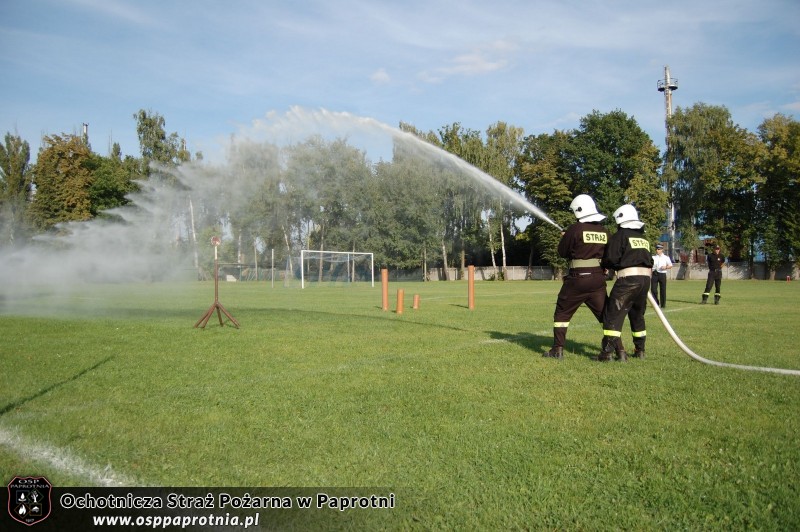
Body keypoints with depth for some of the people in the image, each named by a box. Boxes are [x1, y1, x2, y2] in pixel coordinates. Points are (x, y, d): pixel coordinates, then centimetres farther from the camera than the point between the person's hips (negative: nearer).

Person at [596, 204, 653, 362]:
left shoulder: (620, 235, -1)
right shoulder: (643, 237, 20)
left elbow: (611, 259, -9)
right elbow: (649, 261, 18)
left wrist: (604, 265, 10)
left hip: (628, 278, -7)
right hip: (646, 278, 7)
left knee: (613, 313, -6)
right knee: (637, 315, 21)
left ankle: (606, 352, -12)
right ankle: (640, 350, 26)